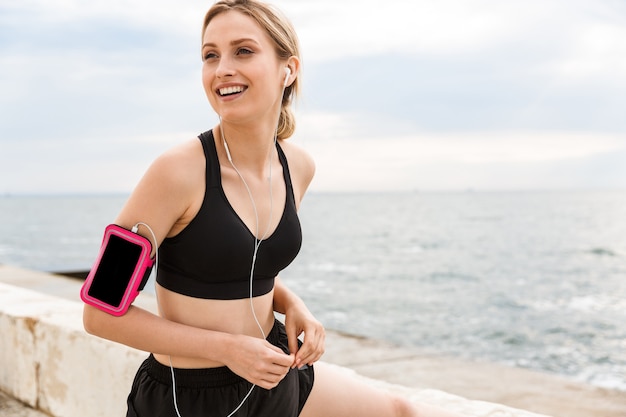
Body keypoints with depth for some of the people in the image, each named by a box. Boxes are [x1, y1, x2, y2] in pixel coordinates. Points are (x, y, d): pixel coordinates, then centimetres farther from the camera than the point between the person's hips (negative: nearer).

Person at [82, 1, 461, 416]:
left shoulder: (298, 166, -2)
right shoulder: (180, 171, -21)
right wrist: (226, 348, -20)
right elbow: (102, 312, -18)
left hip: (271, 374, 6)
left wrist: (292, 304, -5)